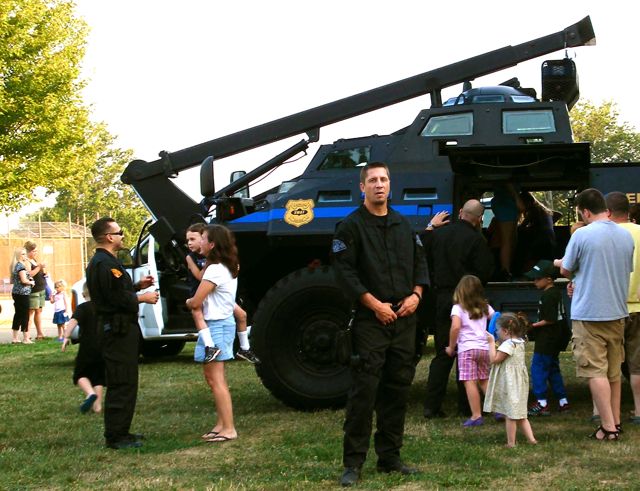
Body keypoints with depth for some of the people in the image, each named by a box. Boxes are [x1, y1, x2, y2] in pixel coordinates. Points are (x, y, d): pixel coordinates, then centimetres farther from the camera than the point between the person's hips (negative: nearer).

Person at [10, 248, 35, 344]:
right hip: (23, 293, -9)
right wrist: (31, 282, -4)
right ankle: (25, 338, -2)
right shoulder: (21, 265, -15)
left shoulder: (14, 266, 13)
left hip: (15, 292, 9)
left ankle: (14, 337, 19)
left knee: (18, 314, 14)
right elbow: (24, 280, -23)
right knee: (25, 315, -4)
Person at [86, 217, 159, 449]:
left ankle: (119, 432, 22)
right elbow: (117, 298, -24)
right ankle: (116, 437, -6)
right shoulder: (105, 264, -17)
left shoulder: (102, 262, 18)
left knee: (124, 383, 16)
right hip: (117, 330, -11)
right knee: (121, 384, -9)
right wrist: (143, 297, -12)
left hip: (118, 329, 11)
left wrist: (137, 286, 13)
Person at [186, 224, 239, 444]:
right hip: (224, 323, 10)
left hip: (216, 326, -10)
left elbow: (196, 302, -16)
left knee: (216, 379, -8)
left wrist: (188, 302, 4)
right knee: (213, 377, 15)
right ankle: (222, 424, 18)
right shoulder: (229, 268, 11)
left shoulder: (215, 270, -18)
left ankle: (229, 429, -8)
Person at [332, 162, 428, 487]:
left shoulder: (403, 225, 16)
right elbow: (345, 271, -10)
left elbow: (419, 263, 19)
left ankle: (390, 457, 18)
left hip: (404, 319, 6)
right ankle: (353, 463, -3)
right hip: (370, 321, -6)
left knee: (398, 390, 9)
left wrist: (416, 294, 0)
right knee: (364, 392, -7)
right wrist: (375, 304, -15)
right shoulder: (351, 226, -3)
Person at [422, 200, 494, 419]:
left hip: (442, 298, 4)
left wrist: (430, 226, 22)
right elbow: (485, 273, -12)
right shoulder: (476, 240, -12)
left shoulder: (438, 233, 2)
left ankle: (432, 405, 4)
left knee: (442, 353, 9)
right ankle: (466, 405, 9)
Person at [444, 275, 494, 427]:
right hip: (484, 347, 6)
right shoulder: (485, 307, 15)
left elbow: (455, 327, -16)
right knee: (484, 380, 18)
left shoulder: (458, 307, -2)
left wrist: (451, 347, -5)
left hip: (467, 348, -6)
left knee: (470, 382, -7)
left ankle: (476, 416, -11)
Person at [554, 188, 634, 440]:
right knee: (614, 371, 16)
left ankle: (608, 428, -4)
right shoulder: (626, 236, 4)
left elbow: (566, 271, -4)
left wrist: (560, 263, 20)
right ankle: (615, 421, 23)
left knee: (596, 372, -3)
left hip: (589, 313, -6)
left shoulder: (582, 235, -14)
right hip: (617, 312, 6)